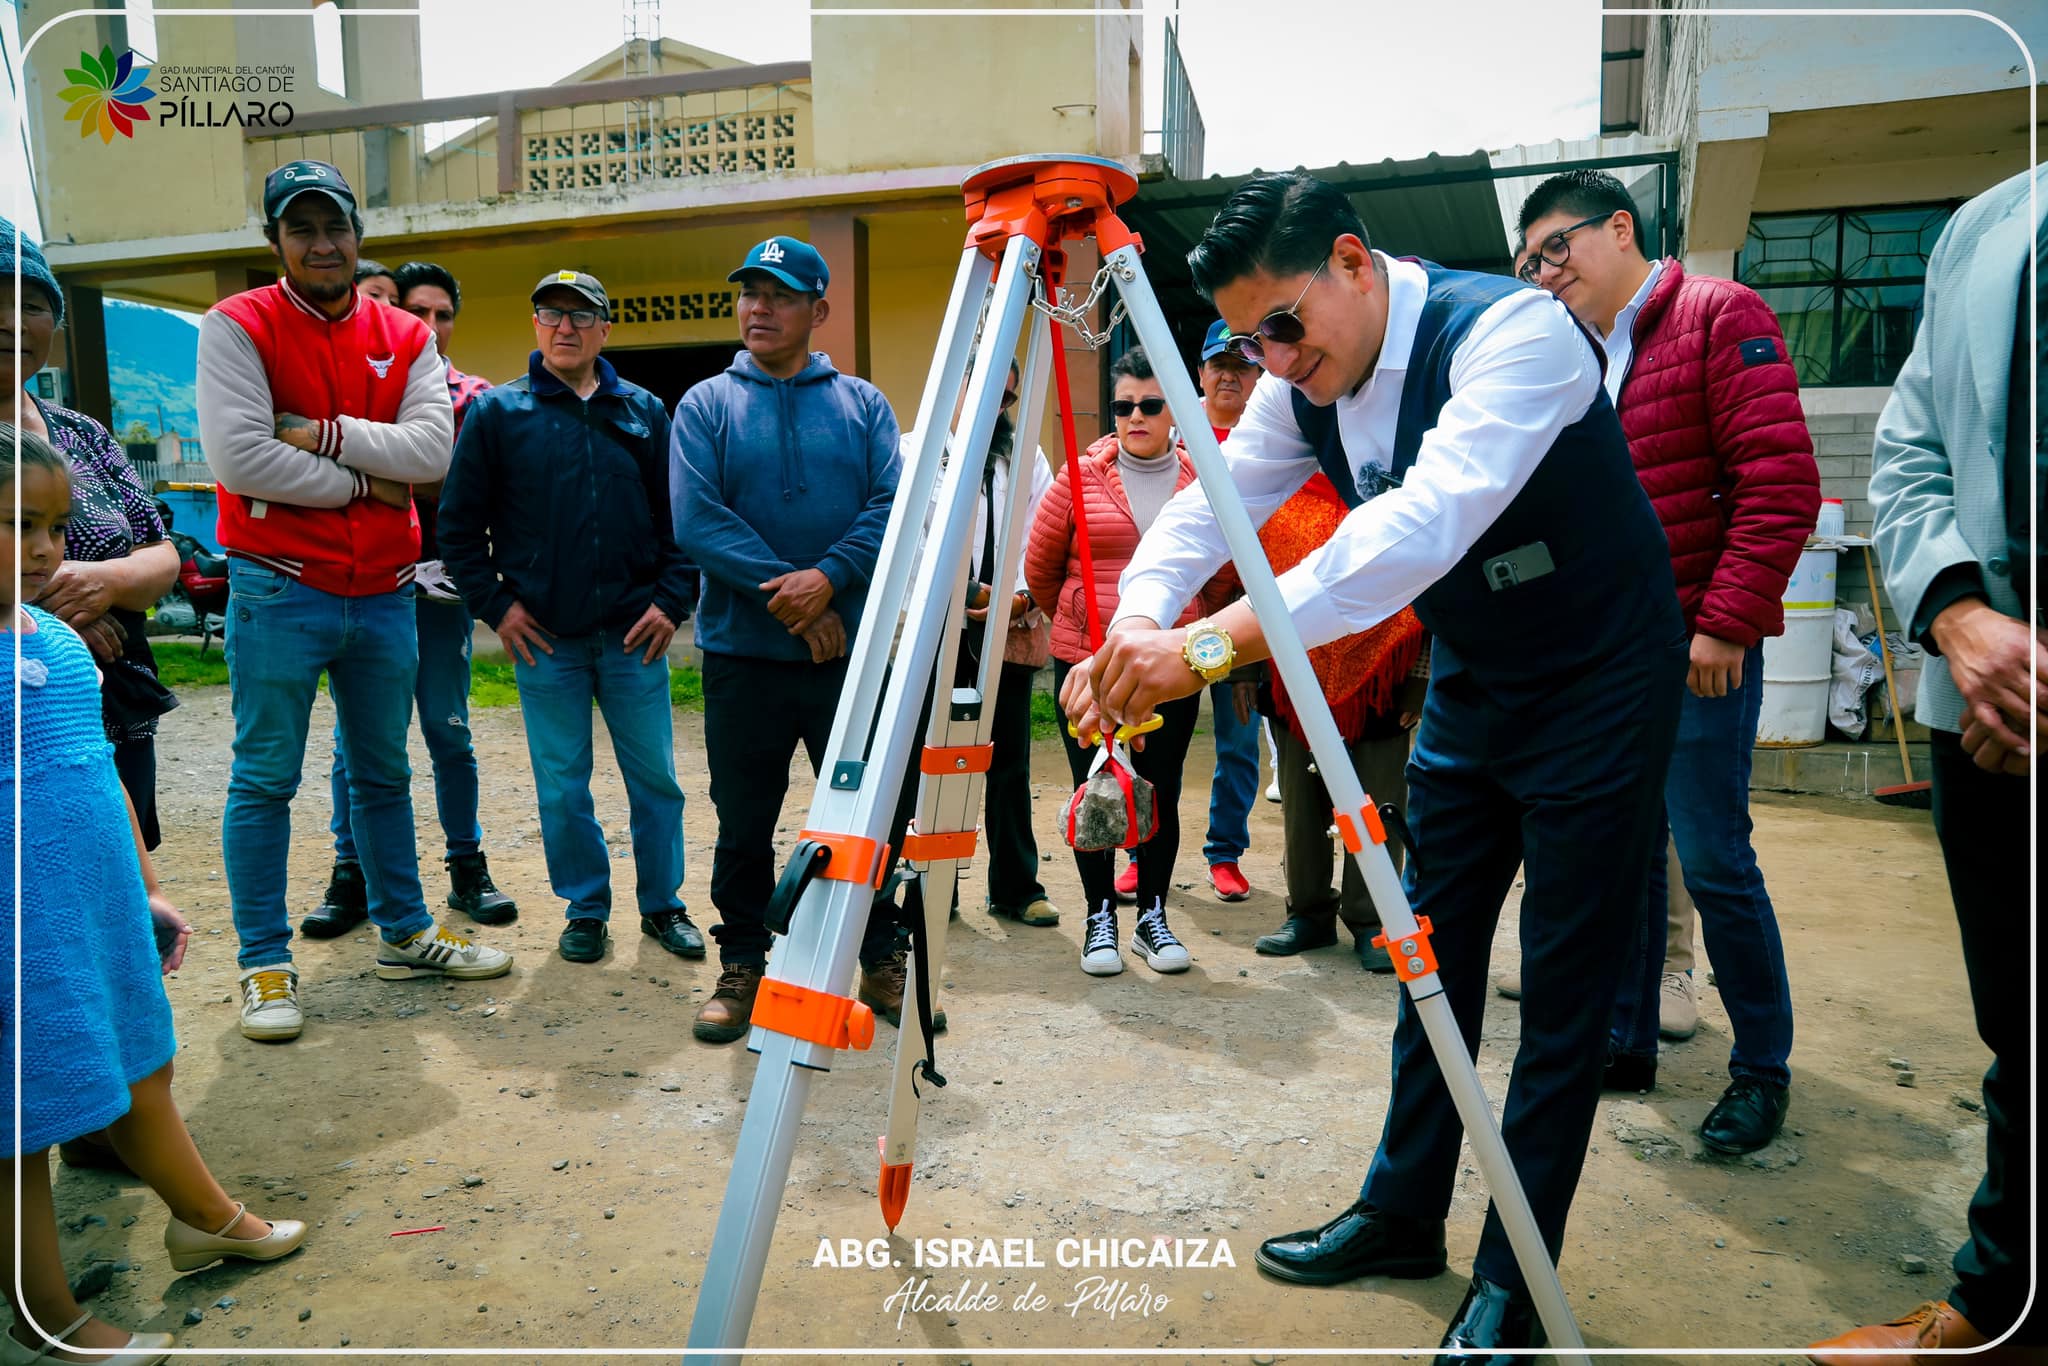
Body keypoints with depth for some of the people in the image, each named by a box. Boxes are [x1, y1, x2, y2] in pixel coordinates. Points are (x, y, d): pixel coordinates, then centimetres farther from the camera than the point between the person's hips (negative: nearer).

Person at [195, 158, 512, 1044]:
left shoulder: (405, 337, 7)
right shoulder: (237, 327, -4)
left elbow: (434, 448, -7)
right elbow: (238, 457, -16)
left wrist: (325, 433, -15)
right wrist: (361, 481, -10)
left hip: (384, 592, 4)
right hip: (279, 593, -4)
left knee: (383, 772, 15)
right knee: (265, 780, 3)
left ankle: (405, 934, 28)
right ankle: (265, 965, 15)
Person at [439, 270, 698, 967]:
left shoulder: (644, 412, 9)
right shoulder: (497, 413, 4)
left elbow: (677, 515, 9)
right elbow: (458, 523, 5)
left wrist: (670, 600, -1)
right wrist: (494, 605, -2)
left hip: (634, 635, 1)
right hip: (544, 638, -1)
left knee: (655, 778, 7)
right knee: (563, 787, 7)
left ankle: (662, 904, 22)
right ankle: (585, 909, 23)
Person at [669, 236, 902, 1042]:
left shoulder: (862, 403, 9)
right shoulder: (705, 405, 5)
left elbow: (894, 506, -3)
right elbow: (696, 522, -7)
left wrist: (829, 579, -18)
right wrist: (790, 598, -14)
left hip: (851, 649, 1)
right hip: (743, 651, 0)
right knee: (744, 822, 9)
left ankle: (884, 962, 24)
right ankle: (742, 966, 25)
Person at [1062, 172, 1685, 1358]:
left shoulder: (1513, 331, -28)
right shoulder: (1305, 382, -5)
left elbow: (1428, 520, -43)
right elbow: (1211, 503, -11)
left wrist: (1211, 645, -49)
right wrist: (1134, 623, -32)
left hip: (1598, 690, -6)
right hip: (1467, 683, 7)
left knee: (1566, 990, 0)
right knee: (1432, 952, 12)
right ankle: (1403, 1215, 29)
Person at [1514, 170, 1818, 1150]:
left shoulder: (1719, 316, -4)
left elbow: (1781, 486, -13)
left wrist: (1727, 623, -17)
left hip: (1699, 647, -7)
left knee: (1713, 859, -2)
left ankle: (1763, 1069, 16)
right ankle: (1627, 1042, 25)